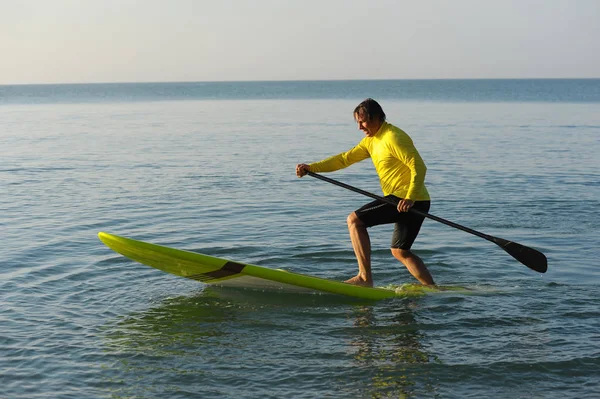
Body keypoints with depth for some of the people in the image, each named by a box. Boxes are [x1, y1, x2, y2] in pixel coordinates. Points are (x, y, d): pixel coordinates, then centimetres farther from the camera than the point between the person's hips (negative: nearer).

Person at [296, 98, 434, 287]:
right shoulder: (371, 140, 17)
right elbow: (345, 159, 13)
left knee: (354, 220, -9)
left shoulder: (393, 137, -13)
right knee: (400, 252, 18)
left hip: (411, 201, -10)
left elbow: (419, 167, -19)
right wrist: (311, 168, 3)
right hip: (409, 201, 10)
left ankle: (365, 277, -10)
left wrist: (410, 198, -30)